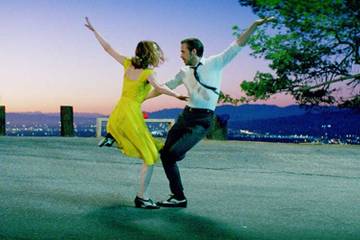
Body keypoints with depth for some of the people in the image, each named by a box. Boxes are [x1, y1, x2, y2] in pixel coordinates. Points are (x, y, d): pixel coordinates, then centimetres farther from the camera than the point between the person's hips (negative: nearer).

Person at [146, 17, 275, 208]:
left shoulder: (214, 63, -1)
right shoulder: (184, 73, 13)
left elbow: (236, 46, -4)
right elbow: (165, 87, 20)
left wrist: (254, 25, -12)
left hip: (202, 120, -7)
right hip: (186, 115, 7)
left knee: (174, 153, -18)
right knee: (165, 154, 3)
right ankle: (178, 197, 13)